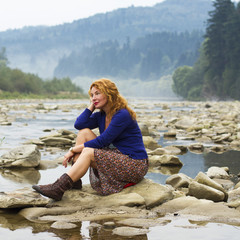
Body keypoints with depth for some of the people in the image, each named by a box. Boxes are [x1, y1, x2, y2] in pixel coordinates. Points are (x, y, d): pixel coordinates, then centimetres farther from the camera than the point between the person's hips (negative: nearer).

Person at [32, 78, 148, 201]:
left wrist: (74, 150, -15)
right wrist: (92, 106, -1)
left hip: (135, 164, -9)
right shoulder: (101, 115, 9)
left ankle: (58, 188, -30)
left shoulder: (122, 115, -17)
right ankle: (74, 180, -9)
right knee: (84, 132, -1)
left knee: (88, 152, -27)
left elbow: (102, 141, -20)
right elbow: (79, 124, -5)